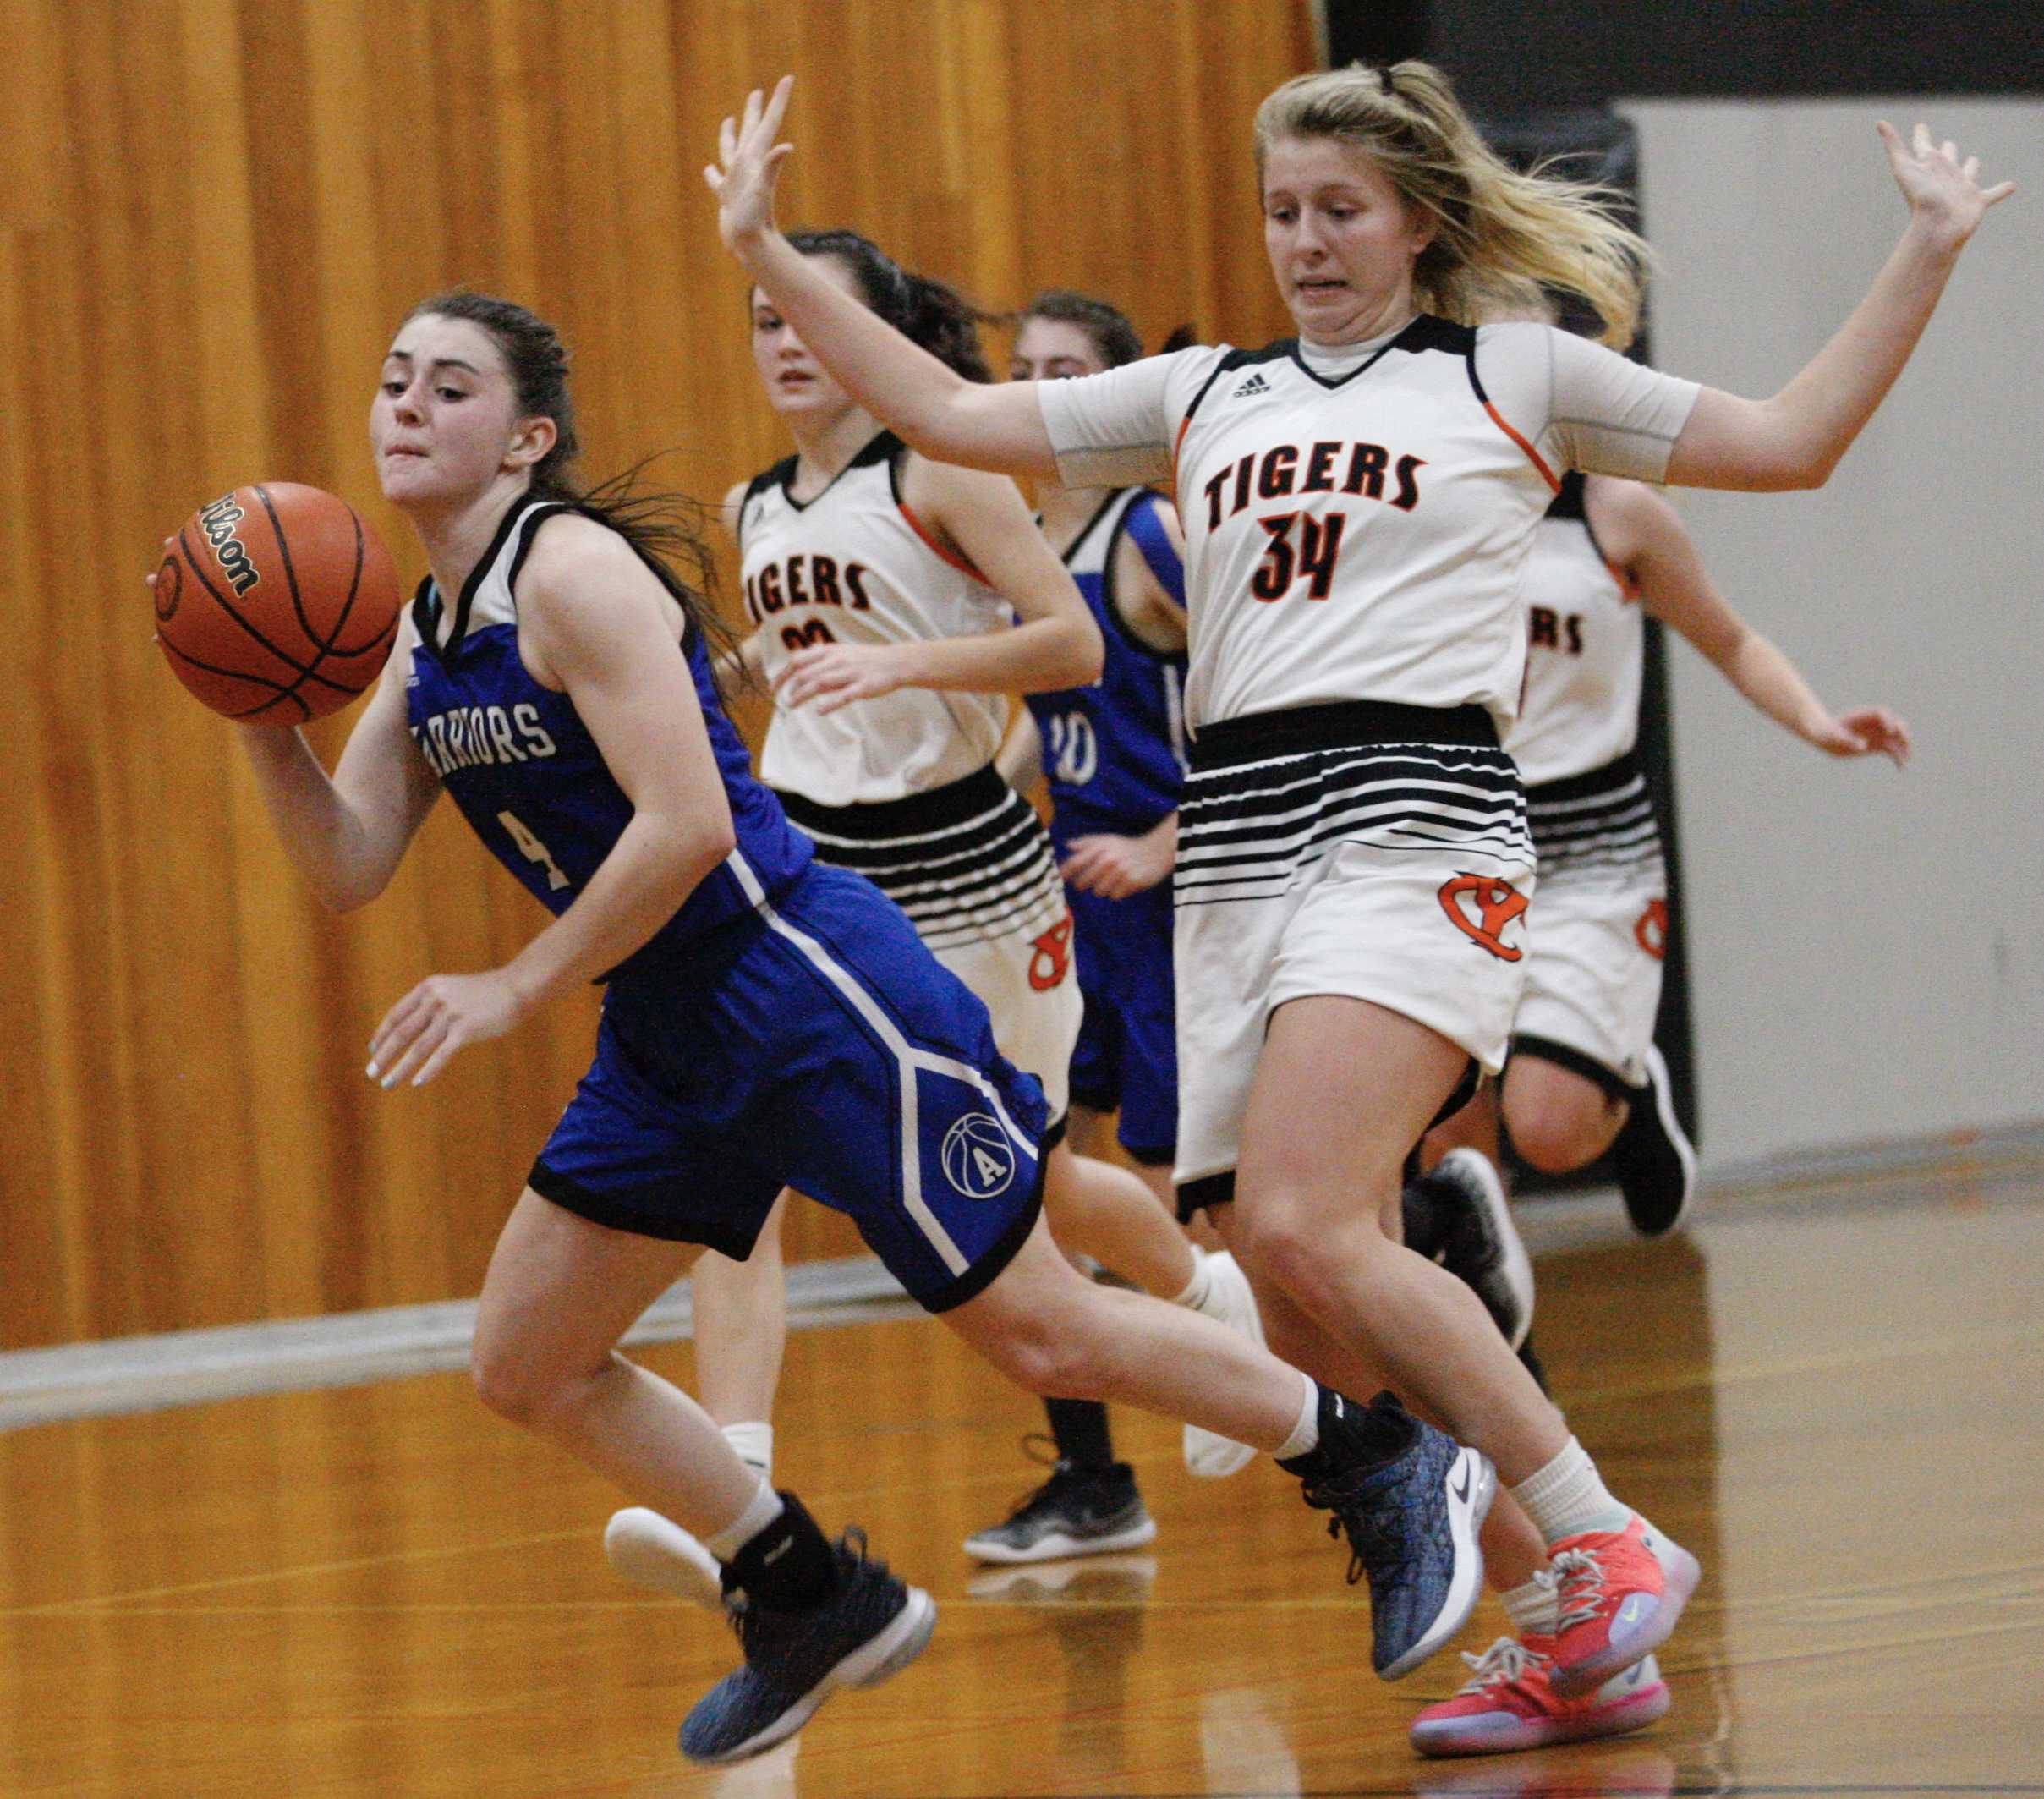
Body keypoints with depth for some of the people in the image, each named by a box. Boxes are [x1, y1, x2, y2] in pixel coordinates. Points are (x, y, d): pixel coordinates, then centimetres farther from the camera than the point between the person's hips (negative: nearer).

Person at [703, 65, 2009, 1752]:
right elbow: (949, 415, 22)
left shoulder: (1517, 375, 10)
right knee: (1315, 1307, -2)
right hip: (1239, 841, 6)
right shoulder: (1205, 397, 21)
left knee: (1301, 1226, -25)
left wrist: (1929, 254, 5)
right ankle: (1571, 1637, 5)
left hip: (1416, 815, -6)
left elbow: (1790, 440, 12)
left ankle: (1605, 1542, -15)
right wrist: (767, 252, 18)